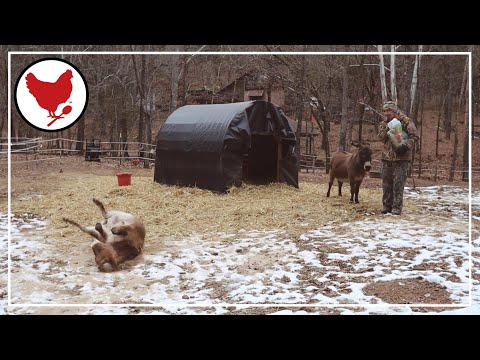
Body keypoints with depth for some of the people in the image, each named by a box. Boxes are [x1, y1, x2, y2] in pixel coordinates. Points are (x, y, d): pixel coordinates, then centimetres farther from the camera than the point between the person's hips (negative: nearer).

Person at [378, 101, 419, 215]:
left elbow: (415, 135, -9)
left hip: (401, 158, -5)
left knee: (398, 183, -5)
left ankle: (397, 207, 0)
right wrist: (386, 129, -13)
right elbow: (380, 137, 3)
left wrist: (405, 146, -19)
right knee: (386, 183, 9)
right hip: (387, 157, 5)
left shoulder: (406, 121, -5)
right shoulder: (384, 123, 12)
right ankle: (387, 206, 18)